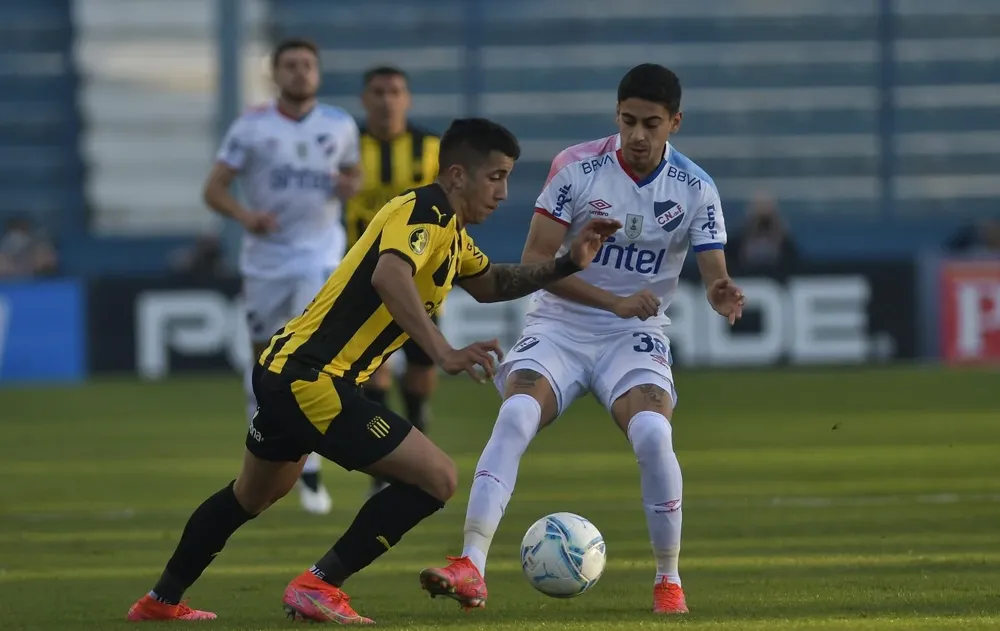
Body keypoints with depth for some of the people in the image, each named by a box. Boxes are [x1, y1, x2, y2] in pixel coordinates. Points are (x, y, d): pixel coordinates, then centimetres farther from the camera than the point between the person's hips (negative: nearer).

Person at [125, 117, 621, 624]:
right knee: (437, 477, -12)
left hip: (284, 370, 11)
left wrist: (567, 264, 15)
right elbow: (389, 276, -35)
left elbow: (489, 285, 28)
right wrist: (445, 353, -42)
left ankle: (161, 601, 46)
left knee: (256, 493, 31)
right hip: (311, 380, -11)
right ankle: (318, 587, -6)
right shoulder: (423, 212, -16)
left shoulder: (447, 227, 14)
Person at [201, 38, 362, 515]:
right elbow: (214, 188, -3)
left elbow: (353, 173, 20)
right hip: (266, 257, 0)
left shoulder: (340, 126, 4)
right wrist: (244, 216, -23)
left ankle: (309, 469, -11)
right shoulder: (252, 127, -2)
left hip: (320, 256, 0)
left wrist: (349, 185, -5)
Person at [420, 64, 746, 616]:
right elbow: (535, 260, -11)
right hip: (559, 326, 0)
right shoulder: (576, 167, -9)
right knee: (515, 415, -28)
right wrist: (613, 300, -21)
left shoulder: (694, 190, -6)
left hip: (634, 339, 0)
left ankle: (668, 583, -8)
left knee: (653, 434, -27)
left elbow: (715, 275, -9)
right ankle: (470, 570, -32)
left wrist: (724, 296, -35)